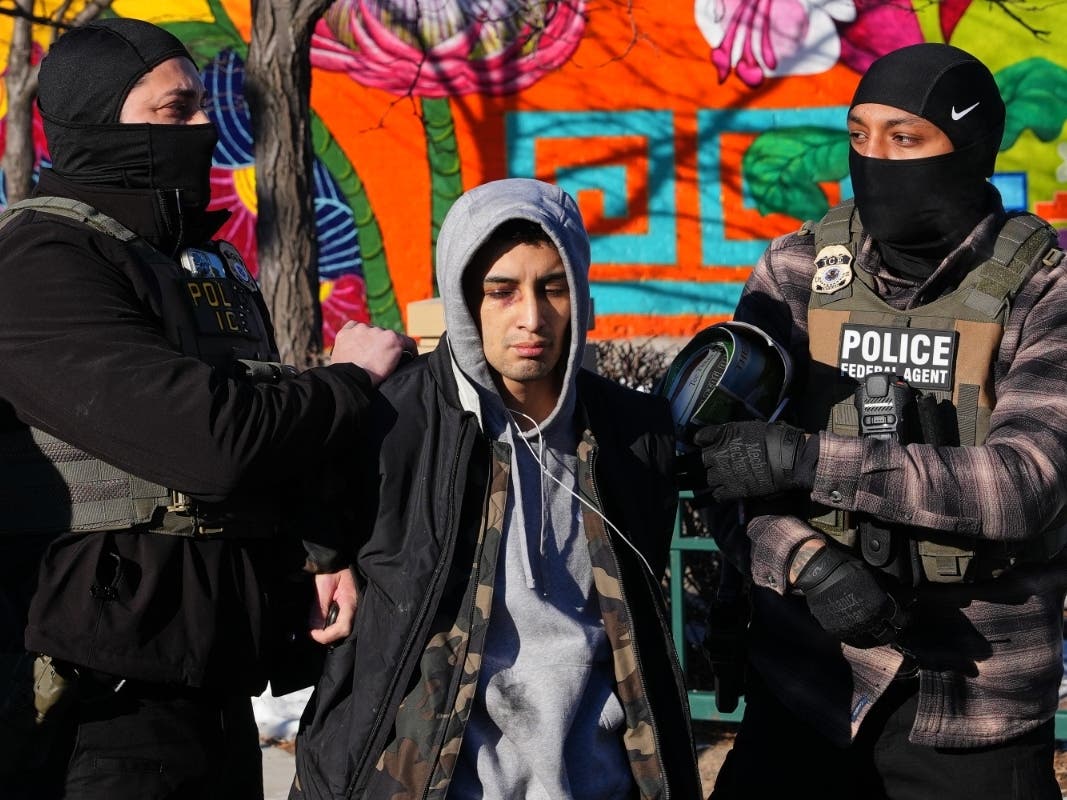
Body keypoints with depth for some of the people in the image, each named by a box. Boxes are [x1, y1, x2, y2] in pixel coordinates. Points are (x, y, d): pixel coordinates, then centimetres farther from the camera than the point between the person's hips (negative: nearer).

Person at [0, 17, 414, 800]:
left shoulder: (217, 271, 14)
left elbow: (272, 442, 17)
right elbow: (206, 438, -24)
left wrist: (319, 549, -3)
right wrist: (349, 383, -7)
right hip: (100, 714, -8)